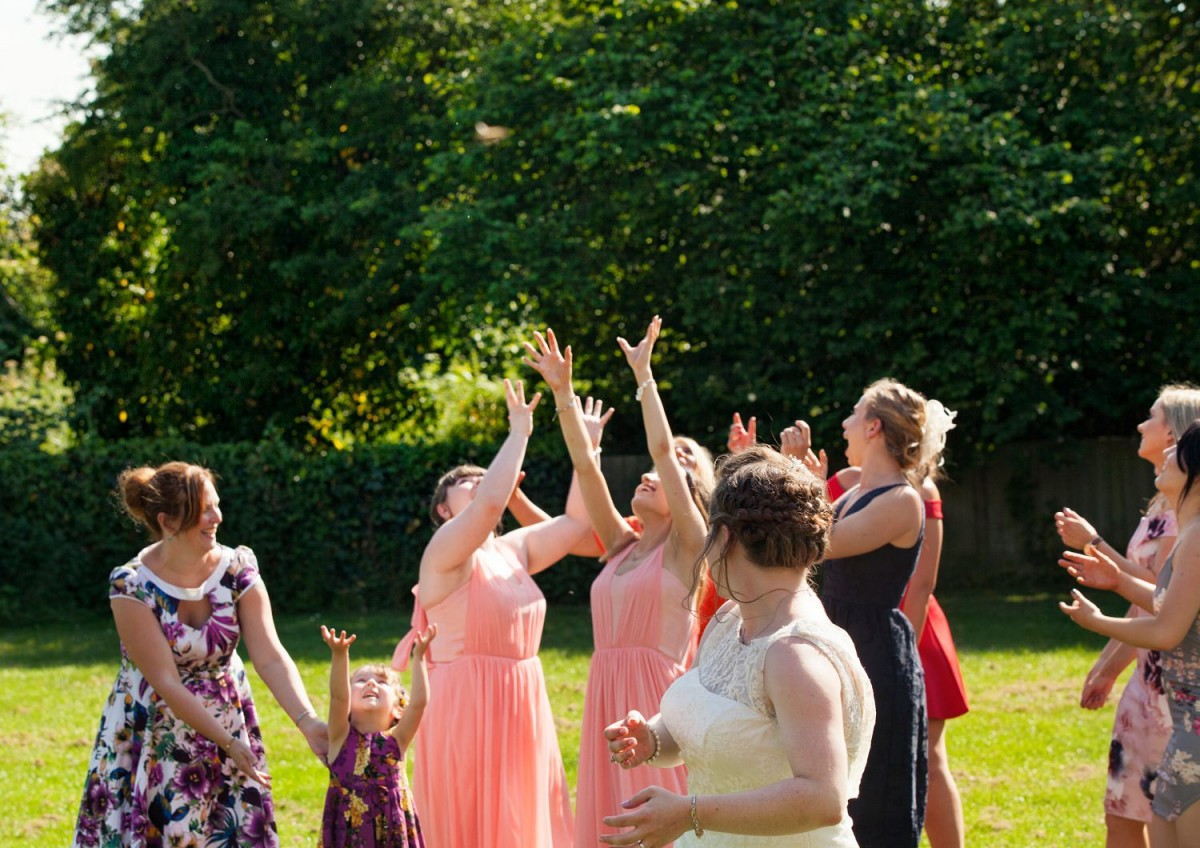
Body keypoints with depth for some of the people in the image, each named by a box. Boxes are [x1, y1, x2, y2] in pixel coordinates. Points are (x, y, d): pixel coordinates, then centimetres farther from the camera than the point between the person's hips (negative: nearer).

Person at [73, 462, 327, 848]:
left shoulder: (237, 568, -10)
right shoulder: (131, 586, -19)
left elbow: (270, 657, -17)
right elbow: (166, 682, -21)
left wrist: (307, 721, -31)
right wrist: (228, 743, -25)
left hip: (226, 724, 3)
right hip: (152, 740, -3)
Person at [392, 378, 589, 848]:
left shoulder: (514, 550, 13)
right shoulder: (445, 553, -9)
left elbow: (576, 520, 13)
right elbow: (490, 503, -26)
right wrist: (519, 432, -18)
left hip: (523, 714, 7)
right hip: (467, 713, -7)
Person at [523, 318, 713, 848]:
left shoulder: (687, 547, -2)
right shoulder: (622, 545, 15)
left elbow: (662, 449, -9)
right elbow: (585, 466, 11)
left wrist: (643, 375, -6)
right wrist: (563, 392, 6)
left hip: (655, 692, -6)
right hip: (606, 693, 6)